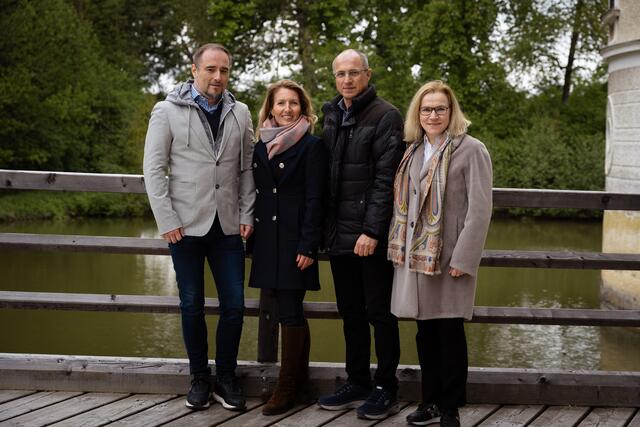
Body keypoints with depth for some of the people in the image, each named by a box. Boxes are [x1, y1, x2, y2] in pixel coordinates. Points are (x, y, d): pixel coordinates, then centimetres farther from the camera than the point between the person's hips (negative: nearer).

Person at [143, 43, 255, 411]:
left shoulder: (240, 114, 7)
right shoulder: (168, 111, -1)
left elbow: (247, 169, 10)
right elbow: (154, 168, -3)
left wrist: (246, 215, 1)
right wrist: (167, 221, -9)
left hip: (228, 227, 2)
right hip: (187, 226, -2)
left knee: (234, 305, 2)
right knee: (193, 306, 6)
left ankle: (226, 378, 17)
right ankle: (200, 378, 20)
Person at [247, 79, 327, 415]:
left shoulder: (311, 145, -4)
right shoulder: (261, 145, 13)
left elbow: (314, 199, -8)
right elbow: (256, 193, 16)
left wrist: (308, 246, -14)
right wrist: (252, 239, 13)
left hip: (295, 238, -6)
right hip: (267, 237, 6)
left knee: (289, 311, -5)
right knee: (290, 310, 11)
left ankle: (286, 388, 1)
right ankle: (299, 379, 21)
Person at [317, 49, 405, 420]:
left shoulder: (386, 117, -8)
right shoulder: (333, 117, 14)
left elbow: (386, 179, -14)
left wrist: (372, 230, -19)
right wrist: (326, 229, 9)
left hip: (372, 236, -7)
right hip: (340, 235, 7)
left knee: (379, 312, 0)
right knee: (350, 312, 13)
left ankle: (386, 389, 10)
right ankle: (357, 384, 23)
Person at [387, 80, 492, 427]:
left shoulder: (471, 150, -7)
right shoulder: (414, 151, 13)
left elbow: (480, 209, -11)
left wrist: (464, 259, -16)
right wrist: (399, 248, 11)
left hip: (449, 258, -6)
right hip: (416, 256, 6)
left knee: (449, 332, -1)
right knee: (425, 333, 11)